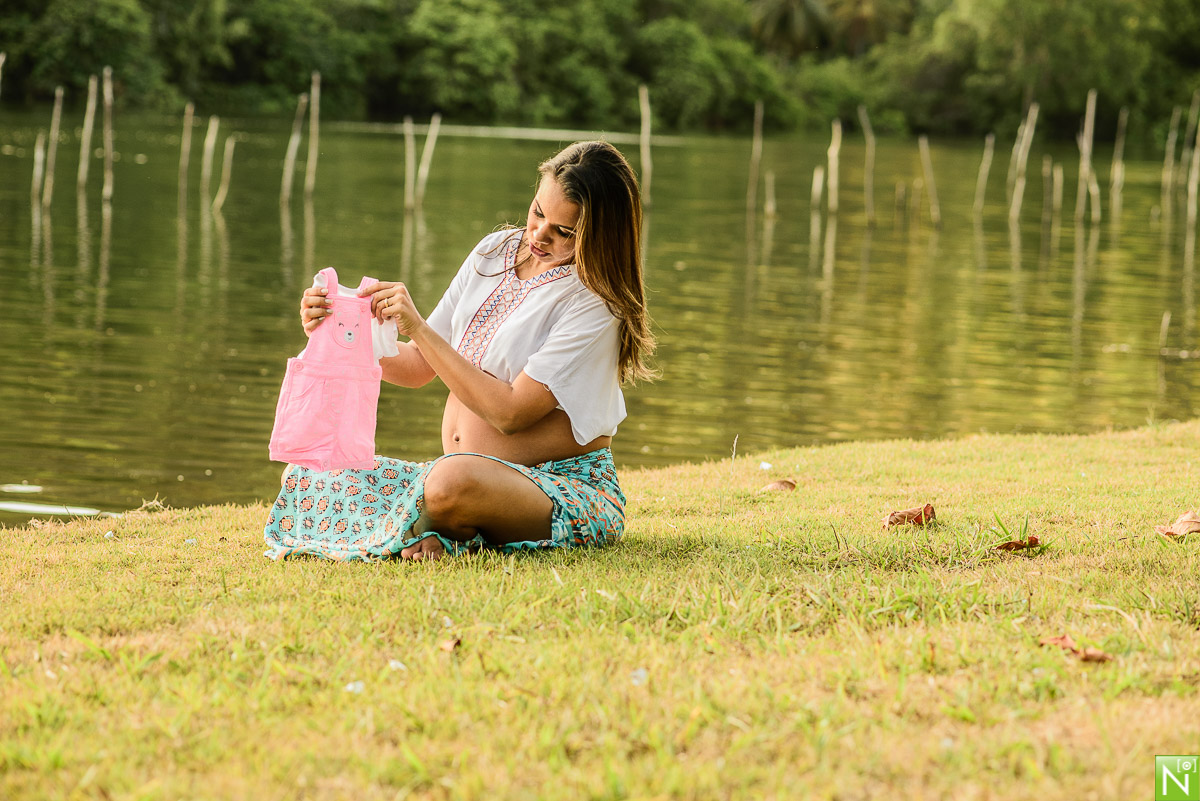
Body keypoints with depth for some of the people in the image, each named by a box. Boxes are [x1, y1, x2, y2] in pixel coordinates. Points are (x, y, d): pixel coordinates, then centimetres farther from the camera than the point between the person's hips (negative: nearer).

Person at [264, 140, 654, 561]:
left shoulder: (595, 301, -12)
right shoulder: (495, 251, 9)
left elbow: (510, 412, -20)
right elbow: (417, 369, 13)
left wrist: (418, 329, -18)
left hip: (565, 489, -8)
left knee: (454, 481, -41)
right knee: (301, 478, -4)